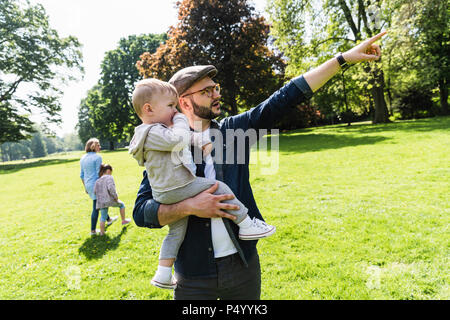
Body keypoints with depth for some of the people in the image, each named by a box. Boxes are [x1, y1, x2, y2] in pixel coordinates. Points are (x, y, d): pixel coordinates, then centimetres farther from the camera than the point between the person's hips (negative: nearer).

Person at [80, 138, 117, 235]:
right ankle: (93, 230, 6)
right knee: (96, 207, 0)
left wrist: (85, 187, 21)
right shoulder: (97, 157, -14)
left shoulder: (83, 158, 10)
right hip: (96, 185, -8)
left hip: (88, 185, 8)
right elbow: (99, 173, -16)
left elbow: (82, 175, 13)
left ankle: (108, 219, 42)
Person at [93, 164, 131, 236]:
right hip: (110, 200, -5)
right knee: (122, 204, 23)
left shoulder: (98, 180, 13)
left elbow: (95, 191, 7)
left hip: (101, 202, 5)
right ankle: (123, 220, 31)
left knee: (103, 217, 14)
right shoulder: (109, 177, -6)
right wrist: (116, 197, -11)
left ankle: (102, 232, 18)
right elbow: (111, 188, -20)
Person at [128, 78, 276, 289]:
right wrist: (180, 120, -12)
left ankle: (163, 275, 25)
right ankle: (246, 225, 6)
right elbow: (179, 139, -31)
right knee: (219, 187, -4)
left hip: (167, 195, 11)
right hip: (178, 188, -11)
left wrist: (203, 141, 4)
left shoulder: (160, 129, 18)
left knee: (176, 231, 18)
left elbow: (189, 135, 22)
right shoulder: (152, 132, -16)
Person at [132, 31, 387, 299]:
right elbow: (141, 212, -9)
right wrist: (190, 207, -23)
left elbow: (286, 97, -2)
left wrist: (344, 58, -2)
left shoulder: (235, 129, 0)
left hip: (244, 264, 3)